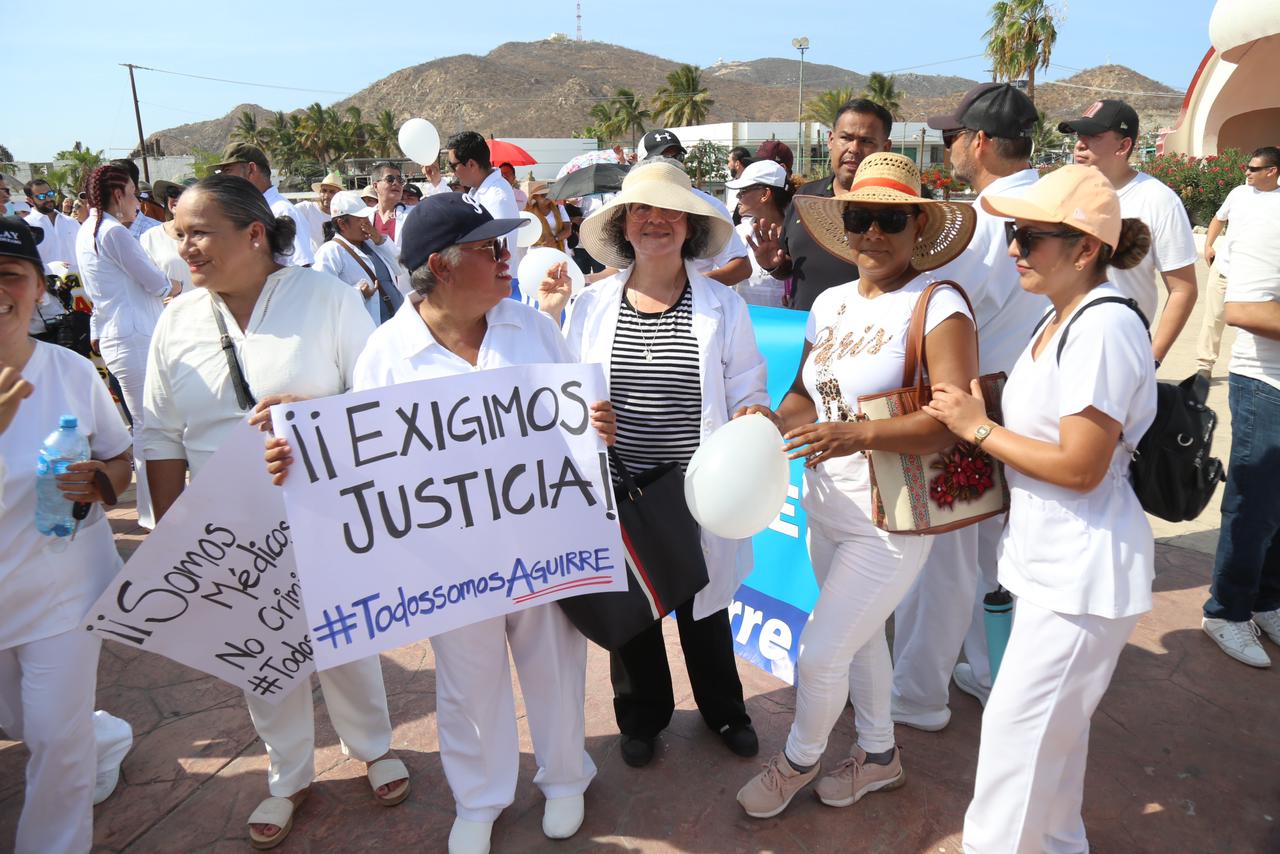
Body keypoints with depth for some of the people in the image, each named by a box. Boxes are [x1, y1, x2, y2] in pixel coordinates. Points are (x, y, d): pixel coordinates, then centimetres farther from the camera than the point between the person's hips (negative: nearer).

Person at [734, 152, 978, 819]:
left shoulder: (939, 306, -17)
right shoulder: (831, 303, 5)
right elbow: (806, 394, 8)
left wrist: (859, 434, -37)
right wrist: (776, 420, -14)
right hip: (826, 507, 7)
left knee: (819, 653, 2)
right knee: (859, 637, 23)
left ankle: (799, 759, 33)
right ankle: (879, 756, 47)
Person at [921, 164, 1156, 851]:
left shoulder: (1105, 329, -22)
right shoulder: (1061, 319, 8)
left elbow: (1080, 467, -23)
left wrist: (979, 429, -16)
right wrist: (978, 414, 1)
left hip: (1082, 574, -10)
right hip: (1050, 560, 10)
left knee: (1017, 726, 1)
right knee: (1053, 728, 24)